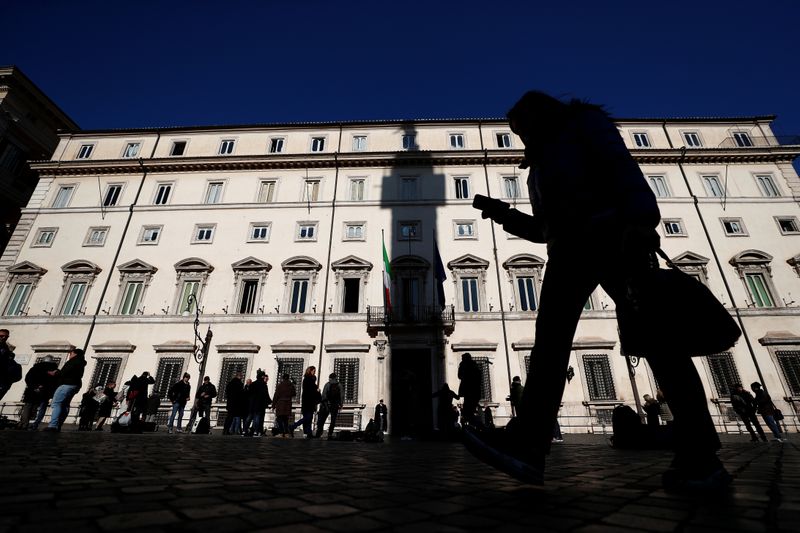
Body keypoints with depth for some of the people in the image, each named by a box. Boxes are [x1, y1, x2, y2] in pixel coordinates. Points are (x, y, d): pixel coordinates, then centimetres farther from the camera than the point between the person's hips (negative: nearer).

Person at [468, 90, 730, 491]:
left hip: (611, 235, -5)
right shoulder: (541, 162, 32)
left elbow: (621, 166, -6)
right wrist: (506, 215, 14)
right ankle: (528, 445, -24)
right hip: (570, 249, 6)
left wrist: (639, 221, -22)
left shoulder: (583, 122, 15)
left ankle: (699, 455, -3)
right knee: (550, 337, -14)